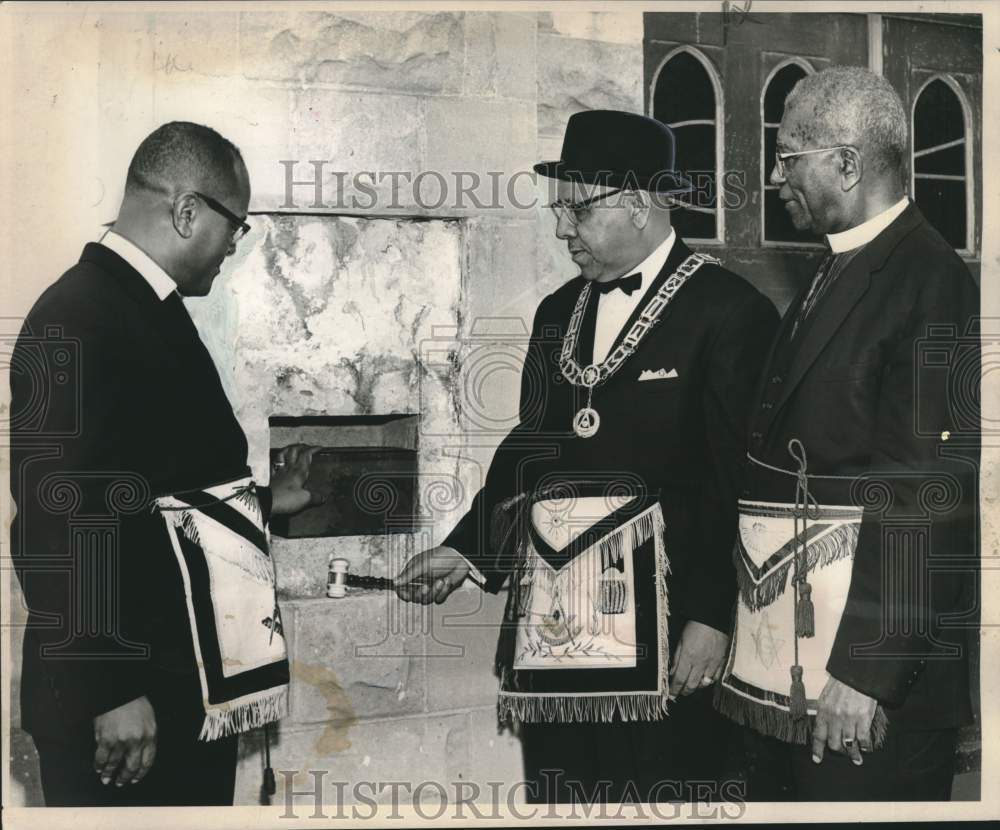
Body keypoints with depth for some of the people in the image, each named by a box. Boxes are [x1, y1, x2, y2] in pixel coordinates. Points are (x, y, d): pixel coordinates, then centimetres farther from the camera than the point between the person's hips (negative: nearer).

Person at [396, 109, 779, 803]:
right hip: (549, 619, 6)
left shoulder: (731, 311, -5)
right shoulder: (558, 311, 15)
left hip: (659, 627, -6)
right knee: (555, 794, 11)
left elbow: (740, 479, -9)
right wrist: (464, 550, 6)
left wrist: (712, 617, -13)